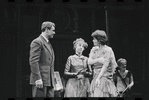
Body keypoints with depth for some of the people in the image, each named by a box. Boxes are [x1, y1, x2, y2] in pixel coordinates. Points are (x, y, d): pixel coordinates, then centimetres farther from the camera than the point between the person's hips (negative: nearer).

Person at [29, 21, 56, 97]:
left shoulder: (48, 44, 22)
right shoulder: (37, 42, -7)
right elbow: (33, 62, -15)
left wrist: (52, 80, 17)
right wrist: (38, 79, -20)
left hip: (49, 81, 9)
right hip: (40, 80, -9)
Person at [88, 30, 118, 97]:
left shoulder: (108, 50, -7)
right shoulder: (94, 49, 12)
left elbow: (105, 65, -14)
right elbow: (89, 62, 1)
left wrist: (99, 78, -22)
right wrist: (98, 60, -18)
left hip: (104, 76, -6)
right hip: (95, 76, 6)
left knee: (100, 94, -12)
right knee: (94, 94, 0)